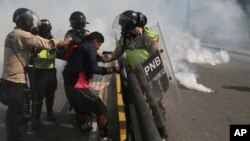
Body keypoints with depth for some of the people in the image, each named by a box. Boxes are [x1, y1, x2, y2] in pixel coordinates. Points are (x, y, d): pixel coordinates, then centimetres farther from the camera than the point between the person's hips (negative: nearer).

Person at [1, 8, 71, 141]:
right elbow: (47, 44, -17)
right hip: (16, 81, -9)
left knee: (13, 113, 20)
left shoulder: (12, 35, 12)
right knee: (21, 115, 0)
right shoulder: (23, 35, -16)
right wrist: (69, 41, -8)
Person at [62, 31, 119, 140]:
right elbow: (93, 68, -16)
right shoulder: (90, 47, -5)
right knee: (101, 110, -6)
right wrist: (111, 69, -9)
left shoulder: (80, 46, 22)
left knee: (82, 109, 28)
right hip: (79, 85, -10)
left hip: (69, 84, 10)